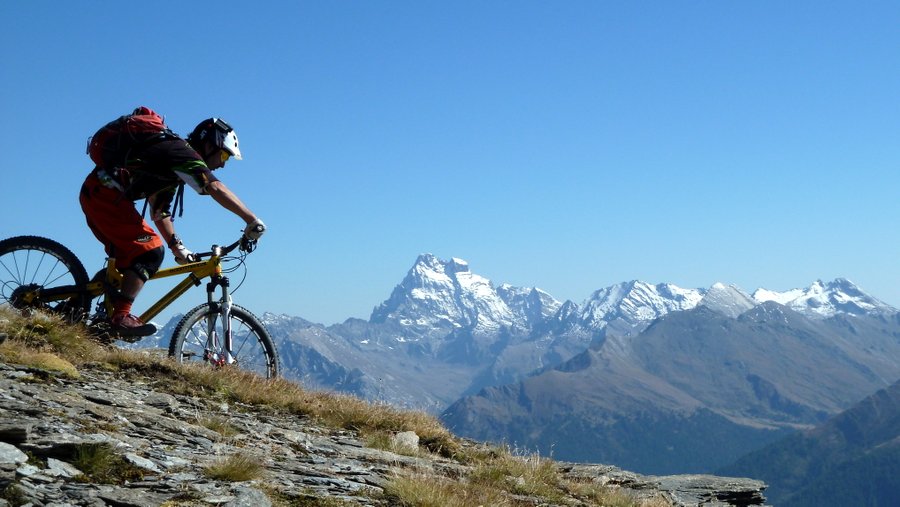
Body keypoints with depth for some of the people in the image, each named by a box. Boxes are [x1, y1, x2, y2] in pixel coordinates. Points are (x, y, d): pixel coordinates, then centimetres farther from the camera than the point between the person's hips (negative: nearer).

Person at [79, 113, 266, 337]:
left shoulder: (174, 163, 21)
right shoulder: (184, 154, -10)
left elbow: (159, 210, 22)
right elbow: (215, 188, -27)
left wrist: (177, 247, 16)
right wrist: (252, 220, -31)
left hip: (94, 193, 11)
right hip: (105, 194, -11)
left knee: (128, 256, 16)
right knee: (151, 251, -13)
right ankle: (121, 317, -16)